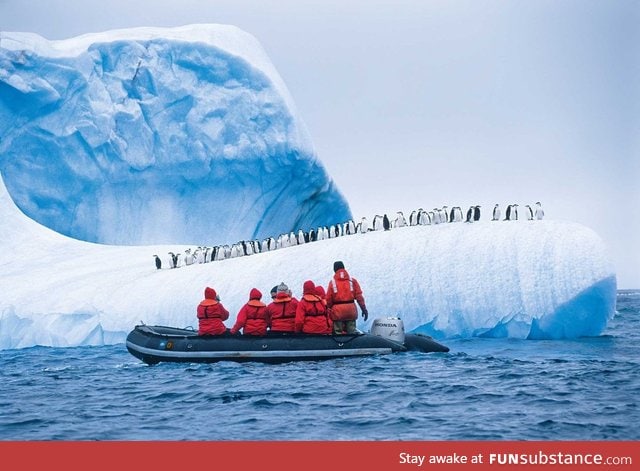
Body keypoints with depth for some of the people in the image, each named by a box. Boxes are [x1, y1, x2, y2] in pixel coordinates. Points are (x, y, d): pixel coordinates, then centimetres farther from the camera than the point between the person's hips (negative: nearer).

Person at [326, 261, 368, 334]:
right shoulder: (352, 280, 5)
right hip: (351, 310, 2)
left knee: (338, 333, 3)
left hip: (338, 311, -2)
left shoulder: (332, 282, 0)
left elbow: (328, 299, -1)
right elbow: (359, 296, 1)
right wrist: (364, 309, 5)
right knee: (351, 333, 8)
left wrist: (329, 308, 16)